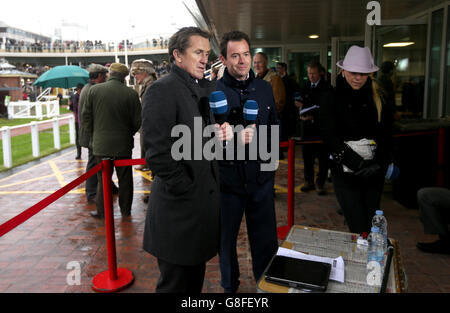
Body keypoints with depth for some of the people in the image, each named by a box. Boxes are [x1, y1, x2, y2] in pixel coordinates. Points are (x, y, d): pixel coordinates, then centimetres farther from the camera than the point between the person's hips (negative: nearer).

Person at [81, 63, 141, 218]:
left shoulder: (94, 90, -4)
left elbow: (85, 117, 0)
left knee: (103, 179, 11)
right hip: (123, 144, 0)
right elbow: (137, 121, -5)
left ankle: (102, 211, 20)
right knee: (125, 178, 13)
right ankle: (125, 210, 24)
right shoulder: (131, 94, -9)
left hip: (101, 143, 1)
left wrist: (93, 135, 13)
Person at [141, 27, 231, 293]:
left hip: (207, 199, 8)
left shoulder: (208, 88, 12)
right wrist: (187, 190, -16)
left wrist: (223, 133, -3)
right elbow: (158, 153, -20)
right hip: (180, 206, -8)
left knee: (196, 276, 23)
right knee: (175, 283, 10)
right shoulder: (162, 90, -15)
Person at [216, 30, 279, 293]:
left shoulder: (264, 88, 8)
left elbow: (275, 125, 18)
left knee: (266, 241, 14)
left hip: (261, 176, 4)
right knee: (227, 241, 15)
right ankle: (230, 287, 38)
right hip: (228, 179, -3)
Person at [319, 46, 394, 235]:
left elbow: (387, 134, 4)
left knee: (371, 225, 10)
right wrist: (357, 163, -18)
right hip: (345, 172, -3)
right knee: (359, 228, -6)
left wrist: (380, 164, -12)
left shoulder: (377, 98, 7)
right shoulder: (331, 98, -3)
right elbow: (330, 137, -10)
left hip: (374, 173, 3)